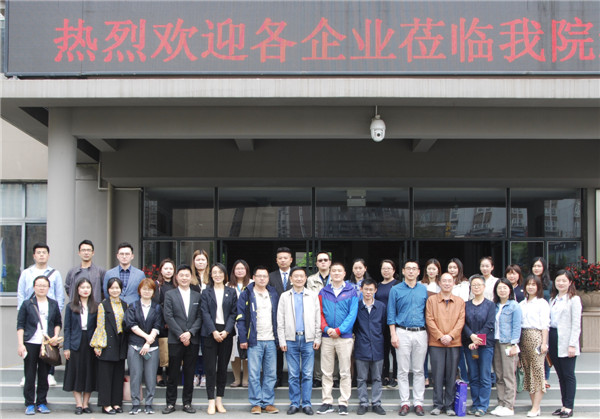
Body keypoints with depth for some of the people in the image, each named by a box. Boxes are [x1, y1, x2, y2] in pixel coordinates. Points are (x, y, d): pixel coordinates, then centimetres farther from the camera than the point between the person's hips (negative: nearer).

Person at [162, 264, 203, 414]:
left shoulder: (197, 296, 11)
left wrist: (190, 333, -10)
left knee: (189, 373, 5)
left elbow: (199, 317, 5)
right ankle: (170, 403, 8)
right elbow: (168, 317, -4)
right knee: (173, 373, 1)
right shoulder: (170, 295, 5)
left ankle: (187, 403, 12)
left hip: (193, 340, 2)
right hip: (175, 340, -2)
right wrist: (181, 335, -11)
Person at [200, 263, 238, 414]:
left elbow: (233, 313, 3)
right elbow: (205, 313, -2)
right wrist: (214, 331, -13)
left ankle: (219, 400, 12)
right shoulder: (206, 293, 6)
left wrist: (226, 331, -9)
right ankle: (211, 402, 1)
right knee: (210, 367, -3)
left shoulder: (231, 293, 9)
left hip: (226, 333, 1)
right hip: (210, 332, -1)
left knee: (223, 367, 4)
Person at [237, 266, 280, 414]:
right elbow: (241, 318, -2)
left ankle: (268, 402, 12)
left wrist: (279, 338, 9)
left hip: (271, 340, 4)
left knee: (271, 374, 4)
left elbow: (278, 317, 15)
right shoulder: (246, 294, 1)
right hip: (254, 341, -3)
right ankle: (256, 403, 5)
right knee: (254, 374, -4)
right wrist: (243, 339, -9)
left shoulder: (273, 294, 13)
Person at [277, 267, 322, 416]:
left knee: (307, 374, 1)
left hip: (308, 339, 0)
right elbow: (280, 321, 6)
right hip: (291, 339, 0)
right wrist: (282, 340, -1)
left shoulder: (313, 296, 7)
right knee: (293, 374, 3)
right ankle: (294, 403, 11)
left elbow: (318, 318, 7)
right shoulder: (285, 297, 7)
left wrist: (317, 338, 0)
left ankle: (306, 403, 8)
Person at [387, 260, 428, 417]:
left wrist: (429, 333, 5)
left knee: (419, 370, 5)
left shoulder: (424, 289, 9)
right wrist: (393, 334, -6)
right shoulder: (396, 290, 3)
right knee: (403, 370, 1)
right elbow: (391, 314, 2)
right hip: (403, 333, -1)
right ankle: (405, 403, 6)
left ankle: (418, 402, 10)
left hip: (420, 333, 2)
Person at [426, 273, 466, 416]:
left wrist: (451, 336, -11)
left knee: (451, 375, 4)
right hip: (436, 343, -1)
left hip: (454, 343, 1)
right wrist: (440, 336, -11)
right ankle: (437, 405, 8)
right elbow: (429, 320, -1)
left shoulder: (460, 301, 10)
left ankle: (449, 405, 12)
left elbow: (461, 320, 2)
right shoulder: (431, 300, 6)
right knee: (437, 375, 0)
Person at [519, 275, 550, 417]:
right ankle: (535, 404, 12)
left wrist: (544, 343, -11)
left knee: (537, 370, -7)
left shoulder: (542, 303, 0)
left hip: (536, 336, -6)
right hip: (523, 337, 6)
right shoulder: (522, 304, 15)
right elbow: (518, 323, 13)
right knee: (527, 370, 5)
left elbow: (545, 325, -4)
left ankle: (536, 408, -9)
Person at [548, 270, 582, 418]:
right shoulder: (553, 300, 16)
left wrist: (572, 345, -15)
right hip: (553, 339, 6)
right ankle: (564, 405, 14)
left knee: (568, 375, -3)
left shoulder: (574, 299, -5)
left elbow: (576, 325, -10)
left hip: (566, 341, -6)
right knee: (560, 375, 9)